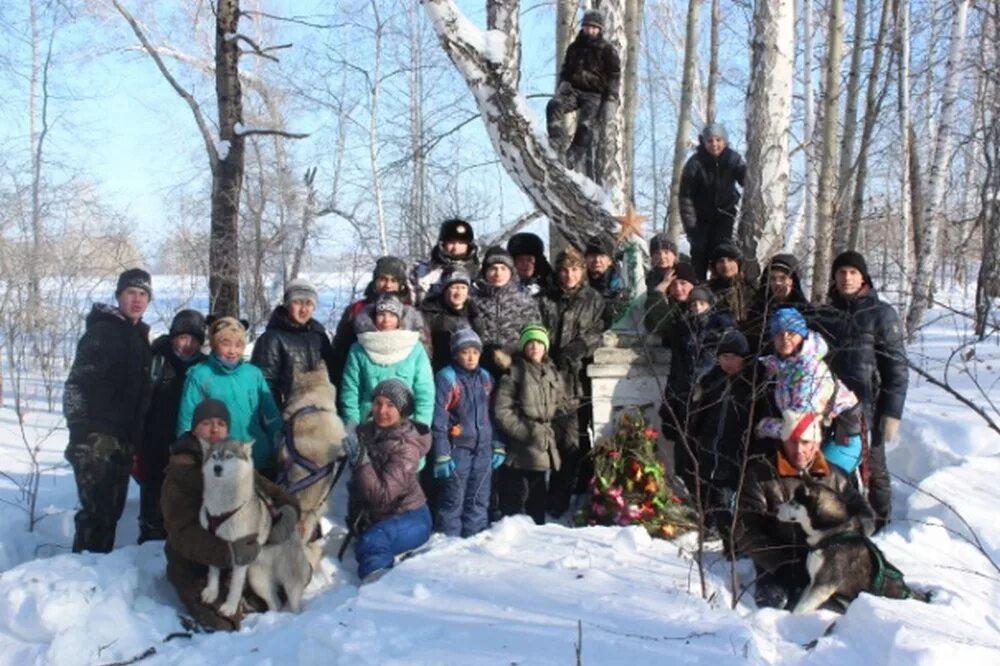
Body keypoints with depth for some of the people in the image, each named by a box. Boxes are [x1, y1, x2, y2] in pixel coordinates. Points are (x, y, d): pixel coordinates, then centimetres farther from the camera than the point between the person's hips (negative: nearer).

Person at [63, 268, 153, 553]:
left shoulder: (141, 337, 16)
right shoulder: (101, 331, -7)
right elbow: (76, 384, -14)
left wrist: (136, 437, 15)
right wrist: (80, 432, -20)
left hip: (123, 438, 7)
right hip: (96, 437, -7)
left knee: (112, 509, 12)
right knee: (95, 509, -10)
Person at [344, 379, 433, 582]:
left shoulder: (406, 447, -20)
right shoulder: (365, 432, 0)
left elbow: (383, 496, -30)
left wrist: (361, 460, -34)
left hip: (410, 519, -11)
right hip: (370, 518, 11)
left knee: (371, 542, -33)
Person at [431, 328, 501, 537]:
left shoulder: (485, 377, 10)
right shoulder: (447, 378, -8)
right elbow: (438, 419, -11)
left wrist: (498, 446, 13)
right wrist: (441, 455, -14)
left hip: (483, 449, 6)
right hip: (458, 449, -5)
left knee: (479, 501, 11)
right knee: (453, 502, -1)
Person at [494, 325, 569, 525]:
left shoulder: (554, 375, 12)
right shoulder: (513, 373, -6)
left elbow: (561, 409, 20)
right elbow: (501, 412, -13)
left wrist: (549, 432, 6)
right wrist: (529, 432, -15)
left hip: (543, 452, 6)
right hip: (518, 453, -6)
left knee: (538, 504, 17)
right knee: (513, 507, -2)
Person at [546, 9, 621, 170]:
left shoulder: (608, 51, 2)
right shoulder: (574, 48, 16)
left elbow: (614, 78, -1)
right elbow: (565, 71, 26)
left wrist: (609, 102, -11)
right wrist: (562, 87, 10)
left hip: (595, 94, -4)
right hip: (574, 90, 4)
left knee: (586, 126, -22)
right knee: (554, 105, -25)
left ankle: (573, 159, -18)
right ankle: (558, 142, -32)